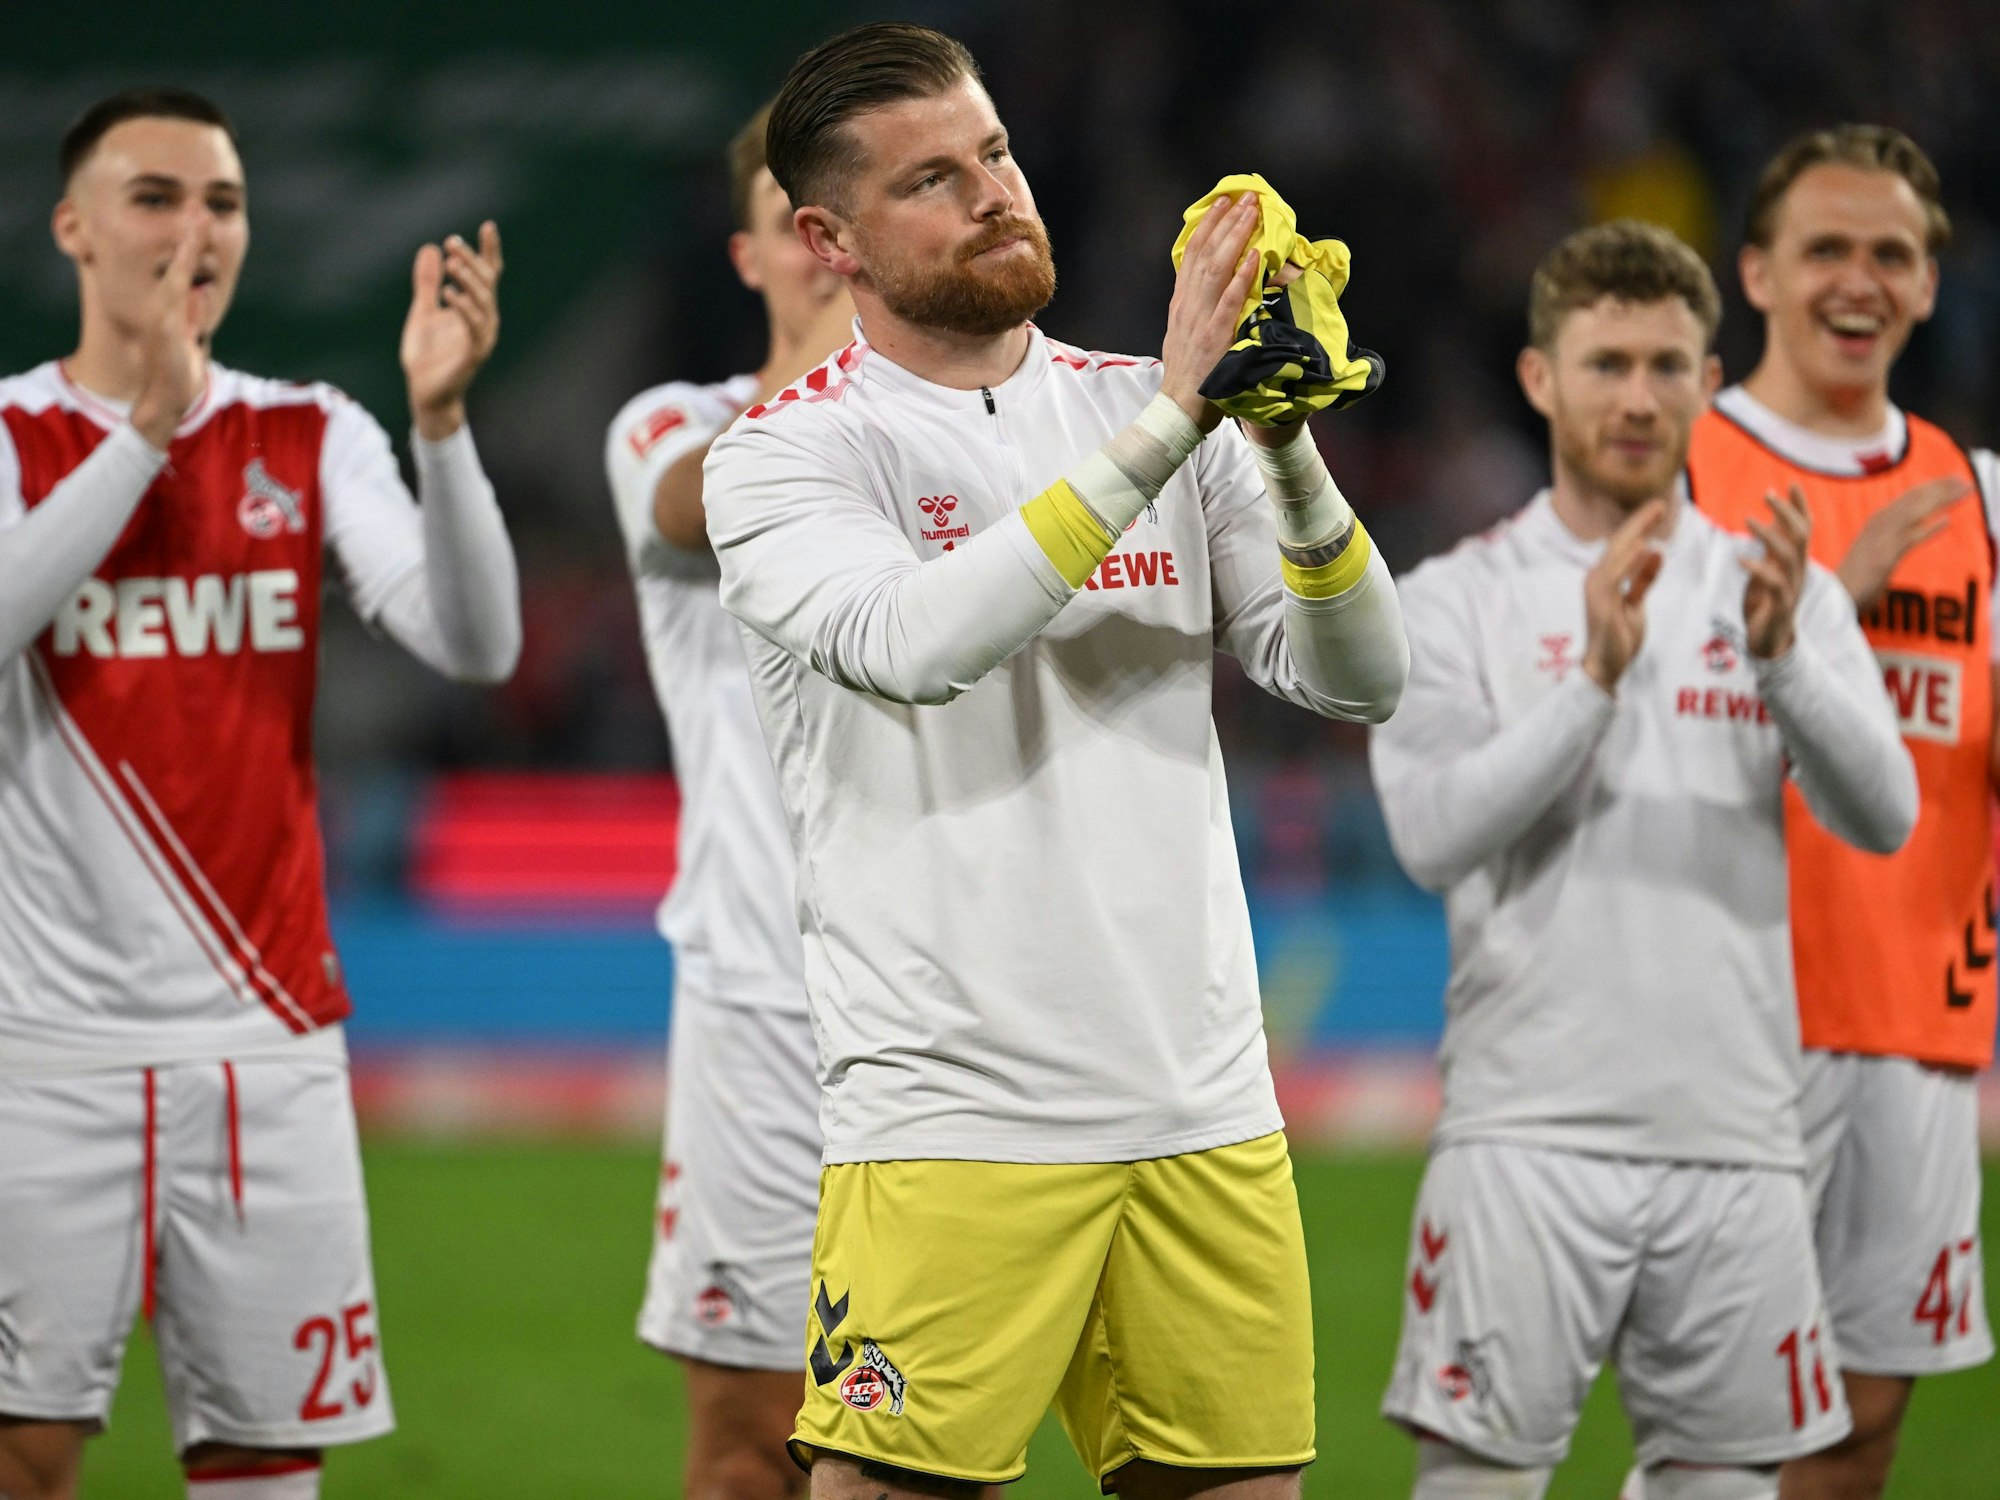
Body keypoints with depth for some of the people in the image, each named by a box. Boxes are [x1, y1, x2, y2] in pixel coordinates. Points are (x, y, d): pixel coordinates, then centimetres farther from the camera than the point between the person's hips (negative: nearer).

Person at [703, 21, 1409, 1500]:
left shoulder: (1144, 408, 12)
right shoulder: (785, 453, -1)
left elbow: (1360, 679, 4)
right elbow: (915, 644, -22)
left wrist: (1288, 448, -13)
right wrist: (1164, 424, -23)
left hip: (1207, 1114, 5)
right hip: (950, 1128, -4)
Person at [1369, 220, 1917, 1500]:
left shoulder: (1781, 591, 10)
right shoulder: (1458, 600, 3)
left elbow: (1884, 815, -3)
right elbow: (1433, 835, -11)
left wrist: (1781, 656, -19)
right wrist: (1596, 676, -20)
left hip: (1735, 1143, 3)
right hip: (1529, 1138, -3)